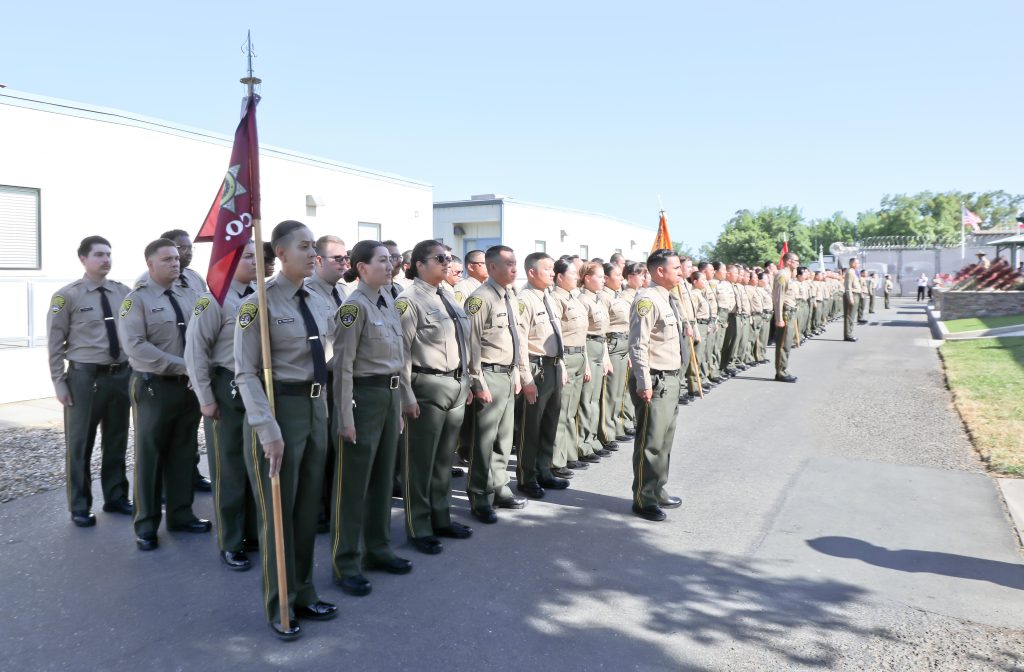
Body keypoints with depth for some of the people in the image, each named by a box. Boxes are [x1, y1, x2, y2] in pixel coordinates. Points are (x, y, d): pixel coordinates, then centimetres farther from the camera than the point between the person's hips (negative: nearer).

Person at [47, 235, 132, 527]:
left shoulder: (124, 293, 4)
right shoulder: (67, 296, -6)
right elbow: (55, 344, -4)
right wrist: (59, 383, -7)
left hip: (121, 375, 4)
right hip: (85, 376, -3)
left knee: (117, 442, 15)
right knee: (80, 445, 8)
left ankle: (115, 498, 32)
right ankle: (80, 507, 23)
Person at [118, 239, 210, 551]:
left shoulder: (188, 296, 10)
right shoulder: (137, 299, -7)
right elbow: (136, 346, -18)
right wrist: (182, 367, -20)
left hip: (190, 385, 5)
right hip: (154, 386, -5)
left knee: (183, 453, 14)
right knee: (150, 455, 6)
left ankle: (180, 515, 28)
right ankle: (146, 525, 19)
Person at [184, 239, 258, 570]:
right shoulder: (215, 299, -12)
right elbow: (195, 350, -12)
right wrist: (205, 398, -12)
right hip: (229, 390, -6)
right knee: (229, 470, 6)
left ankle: (253, 533, 31)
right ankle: (230, 544, 21)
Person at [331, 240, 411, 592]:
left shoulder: (388, 302, 12)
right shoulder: (354, 306, -13)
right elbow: (343, 365, -15)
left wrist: (399, 405, 18)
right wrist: (346, 416, -18)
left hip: (390, 394, 8)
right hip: (364, 396, -8)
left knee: (383, 477, 15)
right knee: (354, 482, 1)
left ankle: (378, 549, 29)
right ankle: (346, 563, 13)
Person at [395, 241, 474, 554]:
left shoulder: (448, 297, 13)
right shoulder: (410, 300, -11)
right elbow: (401, 352, -14)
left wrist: (466, 383, 16)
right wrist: (407, 396, -17)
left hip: (455, 386, 8)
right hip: (426, 388, -8)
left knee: (444, 458, 17)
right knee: (420, 461, 4)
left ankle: (441, 519, 32)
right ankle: (418, 528, 18)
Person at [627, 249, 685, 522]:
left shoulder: (669, 300, 13)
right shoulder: (647, 301, -18)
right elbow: (638, 346, -22)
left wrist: (676, 376, 19)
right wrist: (644, 383, -24)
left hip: (671, 379, 10)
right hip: (654, 381, -10)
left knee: (665, 441, 18)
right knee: (650, 443, -1)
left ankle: (658, 492, 32)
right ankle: (643, 500, 12)